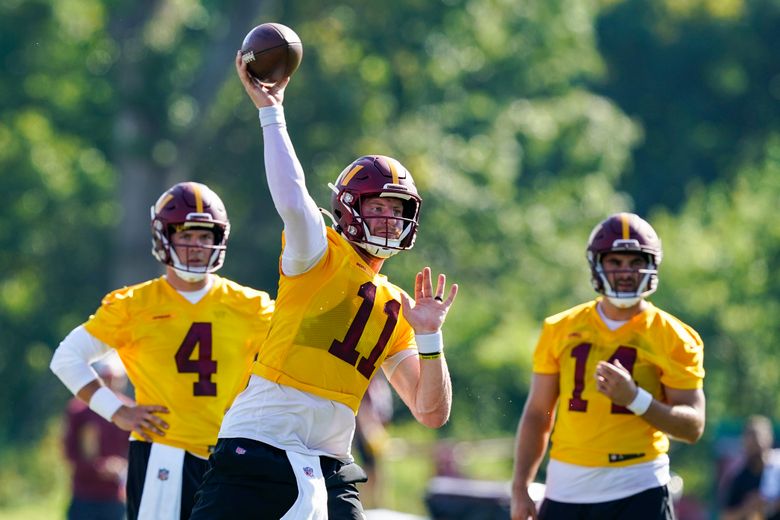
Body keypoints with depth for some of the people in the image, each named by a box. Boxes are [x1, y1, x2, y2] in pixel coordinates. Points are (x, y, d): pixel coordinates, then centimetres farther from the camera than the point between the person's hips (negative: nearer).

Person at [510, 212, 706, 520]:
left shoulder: (673, 339, -1)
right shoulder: (561, 330, 8)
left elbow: (693, 426, -6)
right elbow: (537, 415, 13)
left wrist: (634, 398, -21)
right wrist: (520, 489, 7)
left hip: (638, 492, -3)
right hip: (566, 488, 3)